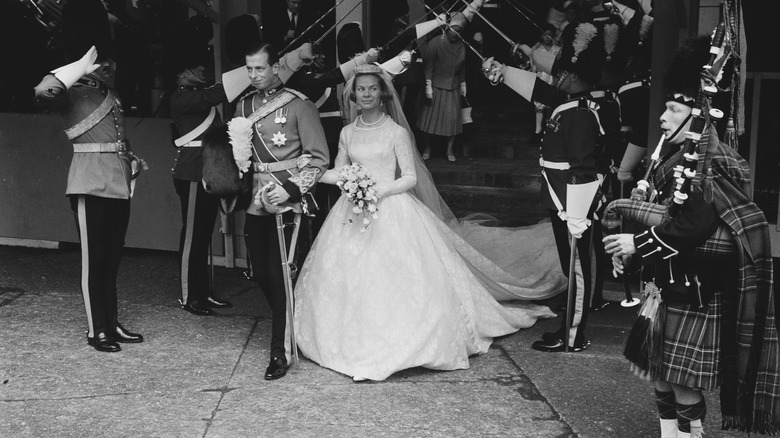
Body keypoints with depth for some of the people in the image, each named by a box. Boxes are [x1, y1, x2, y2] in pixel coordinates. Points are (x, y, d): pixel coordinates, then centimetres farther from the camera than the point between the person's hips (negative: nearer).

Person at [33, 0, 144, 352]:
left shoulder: (105, 78, 15)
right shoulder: (71, 84, -8)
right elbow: (42, 93, -32)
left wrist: (130, 159, 16)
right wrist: (79, 69, -24)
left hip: (119, 178, 7)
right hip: (92, 180, -7)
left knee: (112, 256, 13)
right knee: (93, 258, 0)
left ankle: (111, 323, 22)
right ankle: (96, 330, 9)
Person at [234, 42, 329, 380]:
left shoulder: (299, 105, -6)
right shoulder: (244, 106, 12)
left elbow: (318, 159, -7)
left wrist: (291, 188, -17)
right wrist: (237, 144, 3)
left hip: (288, 200, -6)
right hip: (256, 199, 6)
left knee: (279, 273, -8)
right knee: (259, 272, 9)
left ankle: (281, 351, 1)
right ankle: (288, 325, 33)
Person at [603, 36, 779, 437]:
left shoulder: (713, 164, -17)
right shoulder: (676, 158, 11)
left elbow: (693, 224, -27)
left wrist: (638, 244, -20)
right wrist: (630, 249, 3)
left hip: (696, 296, -9)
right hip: (668, 290, 9)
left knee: (686, 389, -2)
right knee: (662, 380, 15)